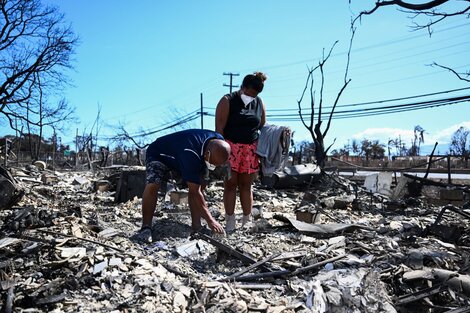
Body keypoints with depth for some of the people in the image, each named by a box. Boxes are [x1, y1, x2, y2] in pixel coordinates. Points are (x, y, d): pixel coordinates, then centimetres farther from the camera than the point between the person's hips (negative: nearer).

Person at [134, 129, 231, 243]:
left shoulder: (219, 143, -21)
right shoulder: (190, 154, -44)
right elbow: (195, 192, -40)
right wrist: (210, 220, -37)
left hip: (179, 157, 7)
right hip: (158, 154, -6)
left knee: (200, 185, -11)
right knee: (152, 185, -30)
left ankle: (196, 226, -5)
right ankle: (146, 228, -18)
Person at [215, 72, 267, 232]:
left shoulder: (259, 103, 9)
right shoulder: (228, 101, -5)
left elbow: (263, 126, 15)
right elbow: (219, 127, -9)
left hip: (251, 150, 4)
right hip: (231, 148, -3)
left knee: (246, 185, 8)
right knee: (231, 184, 1)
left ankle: (247, 221, 15)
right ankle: (230, 223, 8)